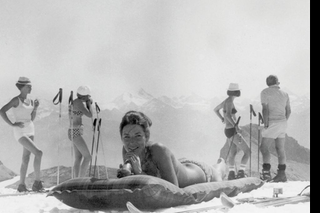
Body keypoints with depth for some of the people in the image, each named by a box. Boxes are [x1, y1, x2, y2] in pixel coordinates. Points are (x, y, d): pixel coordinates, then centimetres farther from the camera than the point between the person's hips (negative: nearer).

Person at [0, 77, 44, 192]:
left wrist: (35, 108, 0)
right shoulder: (16, 100, -11)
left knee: (26, 159, 9)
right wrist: (12, 124, -20)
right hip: (20, 132, -8)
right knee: (38, 153, -20)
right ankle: (37, 182, -15)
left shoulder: (30, 101, 11)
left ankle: (21, 185, 19)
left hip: (30, 131, 8)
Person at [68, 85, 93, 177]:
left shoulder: (74, 102, 14)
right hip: (76, 133, -10)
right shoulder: (79, 102, -15)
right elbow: (90, 115, -16)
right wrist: (89, 103, -2)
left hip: (73, 132, 10)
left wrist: (88, 103, 13)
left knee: (78, 158, 10)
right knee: (87, 157, -10)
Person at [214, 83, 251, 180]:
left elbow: (215, 109, 25)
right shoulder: (229, 101, -19)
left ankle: (231, 174, 25)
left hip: (229, 129, 10)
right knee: (247, 151, -6)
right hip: (232, 131, -10)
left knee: (233, 152, 20)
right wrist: (236, 126, -42)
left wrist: (223, 120, 34)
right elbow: (228, 114, -37)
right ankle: (241, 172, -12)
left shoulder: (226, 101, 8)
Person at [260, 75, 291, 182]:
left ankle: (266, 172, -18)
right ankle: (282, 174, 10)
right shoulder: (285, 94, 13)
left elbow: (265, 109, -13)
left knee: (264, 147, -6)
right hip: (283, 123, 7)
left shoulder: (265, 92, -6)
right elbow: (288, 111, 18)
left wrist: (266, 124, -10)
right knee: (280, 148, 10)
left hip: (272, 123, -7)